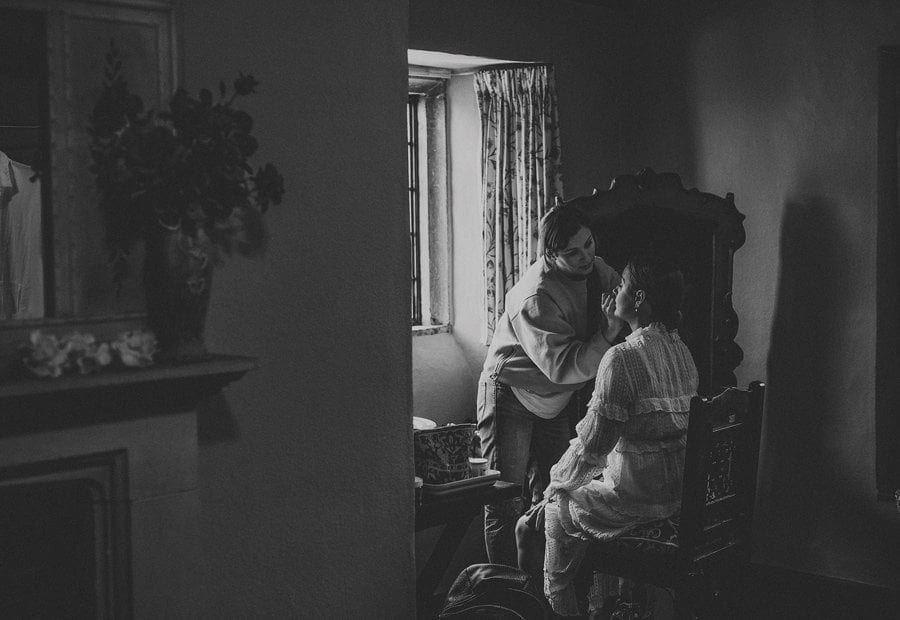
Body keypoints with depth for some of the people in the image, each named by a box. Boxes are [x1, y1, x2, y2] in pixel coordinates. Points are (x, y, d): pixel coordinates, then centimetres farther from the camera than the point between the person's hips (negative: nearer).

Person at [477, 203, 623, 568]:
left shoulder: (598, 271, -7)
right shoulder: (534, 298, -31)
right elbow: (563, 367, -32)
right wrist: (608, 334, -42)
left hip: (555, 400, 7)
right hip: (510, 397, -7)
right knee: (507, 498, -6)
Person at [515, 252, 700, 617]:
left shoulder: (622, 358, -21)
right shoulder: (680, 350, 6)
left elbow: (592, 444, -18)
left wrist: (558, 481, 0)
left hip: (639, 498, -8)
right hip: (681, 488, 8)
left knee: (558, 510, 15)